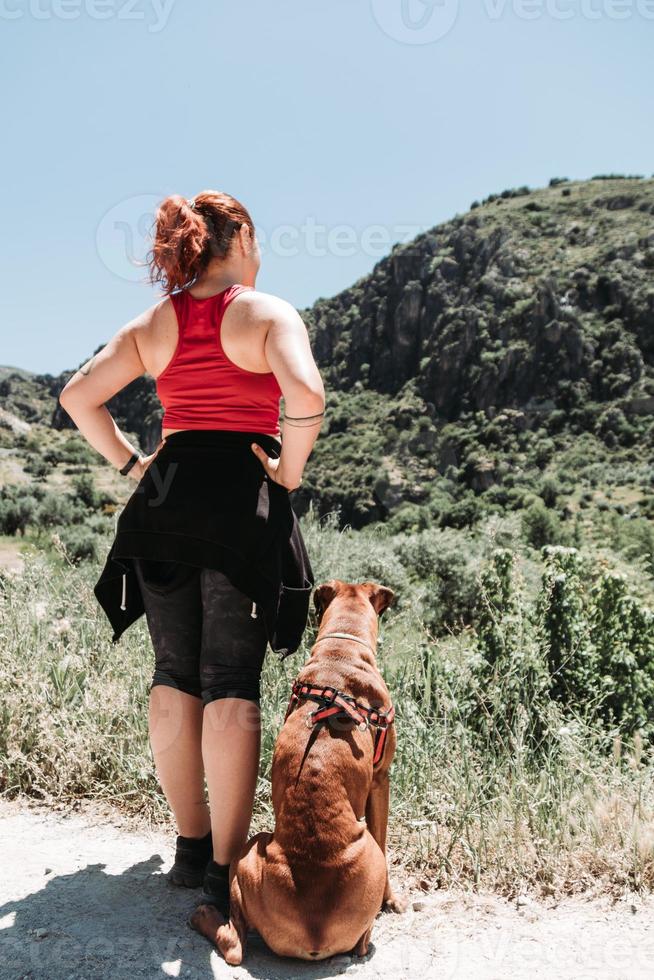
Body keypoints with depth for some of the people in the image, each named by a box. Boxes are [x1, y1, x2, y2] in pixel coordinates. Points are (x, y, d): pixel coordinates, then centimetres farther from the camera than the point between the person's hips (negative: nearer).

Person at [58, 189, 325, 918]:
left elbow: (77, 396, 9)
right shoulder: (267, 312, -1)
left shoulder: (152, 324, 13)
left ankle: (190, 845, 23)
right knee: (232, 683, -1)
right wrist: (289, 473, -7)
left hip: (165, 496, 5)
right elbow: (306, 396, -19)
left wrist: (129, 464, 12)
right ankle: (225, 865, 5)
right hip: (242, 498, -4)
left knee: (174, 676, 12)